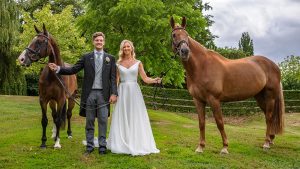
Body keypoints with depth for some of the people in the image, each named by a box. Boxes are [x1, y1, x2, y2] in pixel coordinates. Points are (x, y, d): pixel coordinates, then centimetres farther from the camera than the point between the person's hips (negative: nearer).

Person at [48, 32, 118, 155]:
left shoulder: (110, 58, 7)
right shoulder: (86, 57, 8)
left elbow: (113, 78, 2)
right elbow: (73, 70, 2)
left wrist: (114, 93, -7)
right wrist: (58, 69, -11)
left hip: (103, 94, -1)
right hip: (89, 94, 1)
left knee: (103, 121, 2)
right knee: (89, 121, 7)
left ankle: (102, 146, 11)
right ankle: (90, 146, 16)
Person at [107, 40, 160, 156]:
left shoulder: (138, 63, 5)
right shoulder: (118, 64, 8)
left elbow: (145, 79, -1)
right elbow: (116, 80, 7)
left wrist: (155, 80, -19)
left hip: (134, 92, -1)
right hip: (122, 92, 1)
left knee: (135, 118, -1)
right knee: (122, 118, 2)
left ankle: (137, 144, 7)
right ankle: (122, 144, 11)